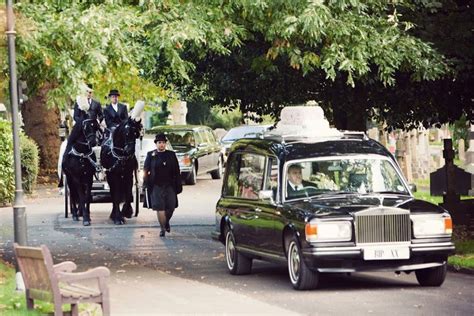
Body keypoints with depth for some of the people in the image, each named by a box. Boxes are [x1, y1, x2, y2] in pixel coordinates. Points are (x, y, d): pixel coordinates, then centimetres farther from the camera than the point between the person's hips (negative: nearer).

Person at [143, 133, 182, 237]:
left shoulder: (171, 155, 8)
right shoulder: (151, 155, 4)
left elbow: (177, 172, 9)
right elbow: (145, 170, 6)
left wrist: (179, 185, 4)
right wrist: (146, 183, -3)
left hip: (169, 186, 2)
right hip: (156, 186, -2)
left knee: (171, 207, 2)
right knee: (159, 208, -6)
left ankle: (166, 222, 32)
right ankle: (162, 228, 4)